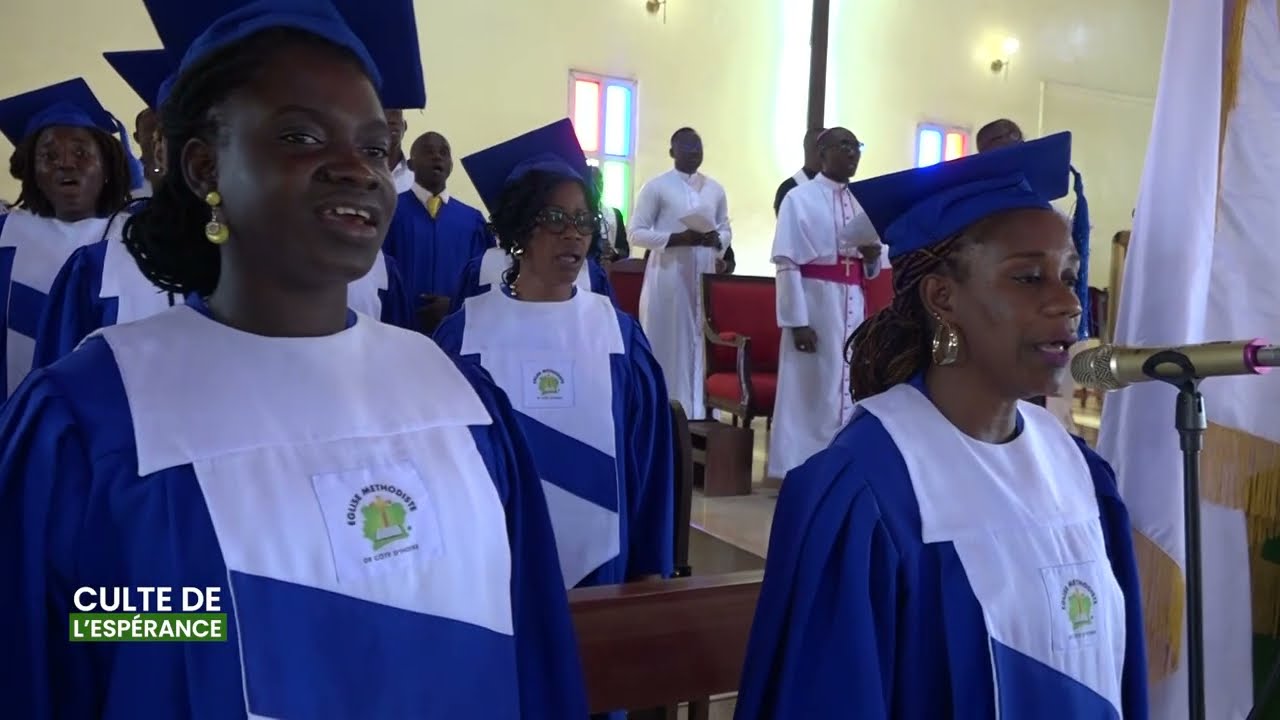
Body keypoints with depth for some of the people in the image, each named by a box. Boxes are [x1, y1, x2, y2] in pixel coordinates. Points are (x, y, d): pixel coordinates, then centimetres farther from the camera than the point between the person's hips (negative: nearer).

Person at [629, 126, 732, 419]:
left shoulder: (715, 189, 12)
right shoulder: (656, 187, -2)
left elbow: (726, 230, 17)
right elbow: (636, 233, -5)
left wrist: (717, 241, -7)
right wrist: (676, 238, -17)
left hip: (704, 275, 4)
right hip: (668, 276, -4)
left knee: (702, 343, 5)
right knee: (667, 344, -3)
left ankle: (698, 412, 14)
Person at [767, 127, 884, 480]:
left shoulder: (861, 203, 13)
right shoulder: (800, 198, -4)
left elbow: (870, 270, 20)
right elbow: (787, 263, -10)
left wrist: (873, 257, -4)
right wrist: (797, 321, -17)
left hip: (854, 307, 6)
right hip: (815, 303, -6)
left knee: (848, 389, 8)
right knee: (811, 389, -3)